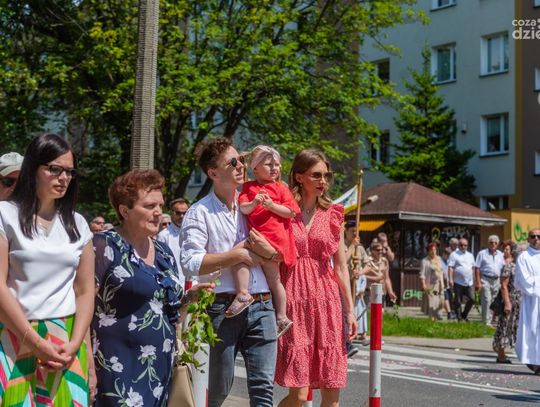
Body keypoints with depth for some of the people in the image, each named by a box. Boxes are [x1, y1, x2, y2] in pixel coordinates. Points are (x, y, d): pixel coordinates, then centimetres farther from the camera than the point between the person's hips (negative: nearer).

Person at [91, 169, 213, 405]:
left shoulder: (164, 252, 12)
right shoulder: (105, 247, -9)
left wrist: (189, 297, 2)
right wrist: (89, 366, -17)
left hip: (160, 366, 7)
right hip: (119, 369, -7)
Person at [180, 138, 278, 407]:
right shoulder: (200, 213, -1)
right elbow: (190, 264, -15)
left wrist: (269, 251, -5)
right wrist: (237, 255, -10)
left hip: (261, 306, 4)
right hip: (223, 308, -3)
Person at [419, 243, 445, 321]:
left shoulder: (438, 259, 14)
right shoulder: (425, 261, -5)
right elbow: (422, 274, -8)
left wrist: (442, 283, 15)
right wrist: (423, 284, -16)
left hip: (439, 284, 6)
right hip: (430, 285, -6)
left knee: (441, 302, 1)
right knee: (431, 302, -6)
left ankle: (436, 313, 23)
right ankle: (432, 318, 2)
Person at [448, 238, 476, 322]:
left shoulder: (470, 255, 19)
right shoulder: (454, 254, 1)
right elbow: (450, 267, -6)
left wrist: (474, 280, 19)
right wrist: (450, 279, -16)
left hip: (469, 283, 5)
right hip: (458, 282, -4)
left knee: (471, 299, -4)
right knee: (458, 301, 0)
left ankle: (464, 315, 14)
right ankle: (459, 318, 10)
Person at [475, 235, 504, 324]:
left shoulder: (500, 255, 15)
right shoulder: (482, 253, 1)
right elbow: (477, 268, -3)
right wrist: (478, 282, -11)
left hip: (497, 281, 5)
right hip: (485, 279, -5)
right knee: (487, 300, -11)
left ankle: (493, 320, 17)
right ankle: (487, 320, -9)